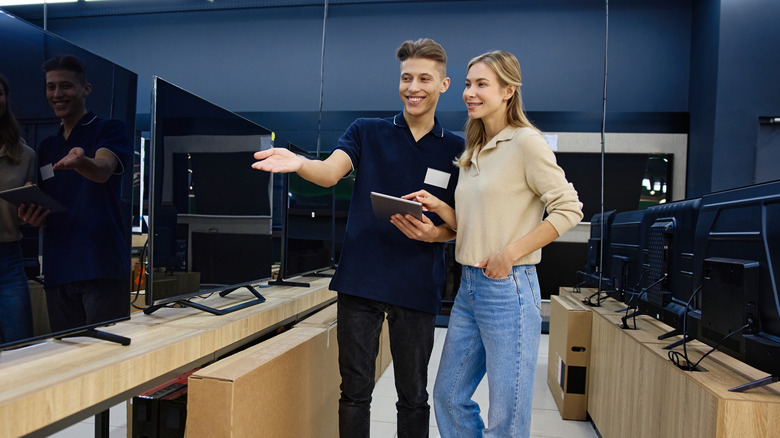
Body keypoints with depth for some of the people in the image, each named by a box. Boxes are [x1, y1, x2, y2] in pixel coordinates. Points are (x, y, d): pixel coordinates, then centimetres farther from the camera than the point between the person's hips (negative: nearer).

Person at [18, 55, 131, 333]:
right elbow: (44, 209, 24)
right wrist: (33, 216, 1)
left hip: (102, 265, -6)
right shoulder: (46, 147, 21)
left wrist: (79, 162, -41)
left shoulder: (110, 130, 2)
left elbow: (103, 170, -19)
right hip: (57, 268, 6)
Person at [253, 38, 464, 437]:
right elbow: (330, 172, -11)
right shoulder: (366, 132, 6)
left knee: (413, 396, 13)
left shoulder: (456, 150, 6)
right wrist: (299, 163, -33)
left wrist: (434, 233, -15)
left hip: (417, 289, 0)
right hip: (360, 280, 0)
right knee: (355, 390, 10)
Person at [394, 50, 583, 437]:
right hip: (469, 287, 8)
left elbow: (568, 209, -13)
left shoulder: (526, 142, -9)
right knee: (447, 397, 17)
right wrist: (436, 206, 0)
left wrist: (510, 253, -17)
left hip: (508, 288, -8)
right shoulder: (473, 152, 14)